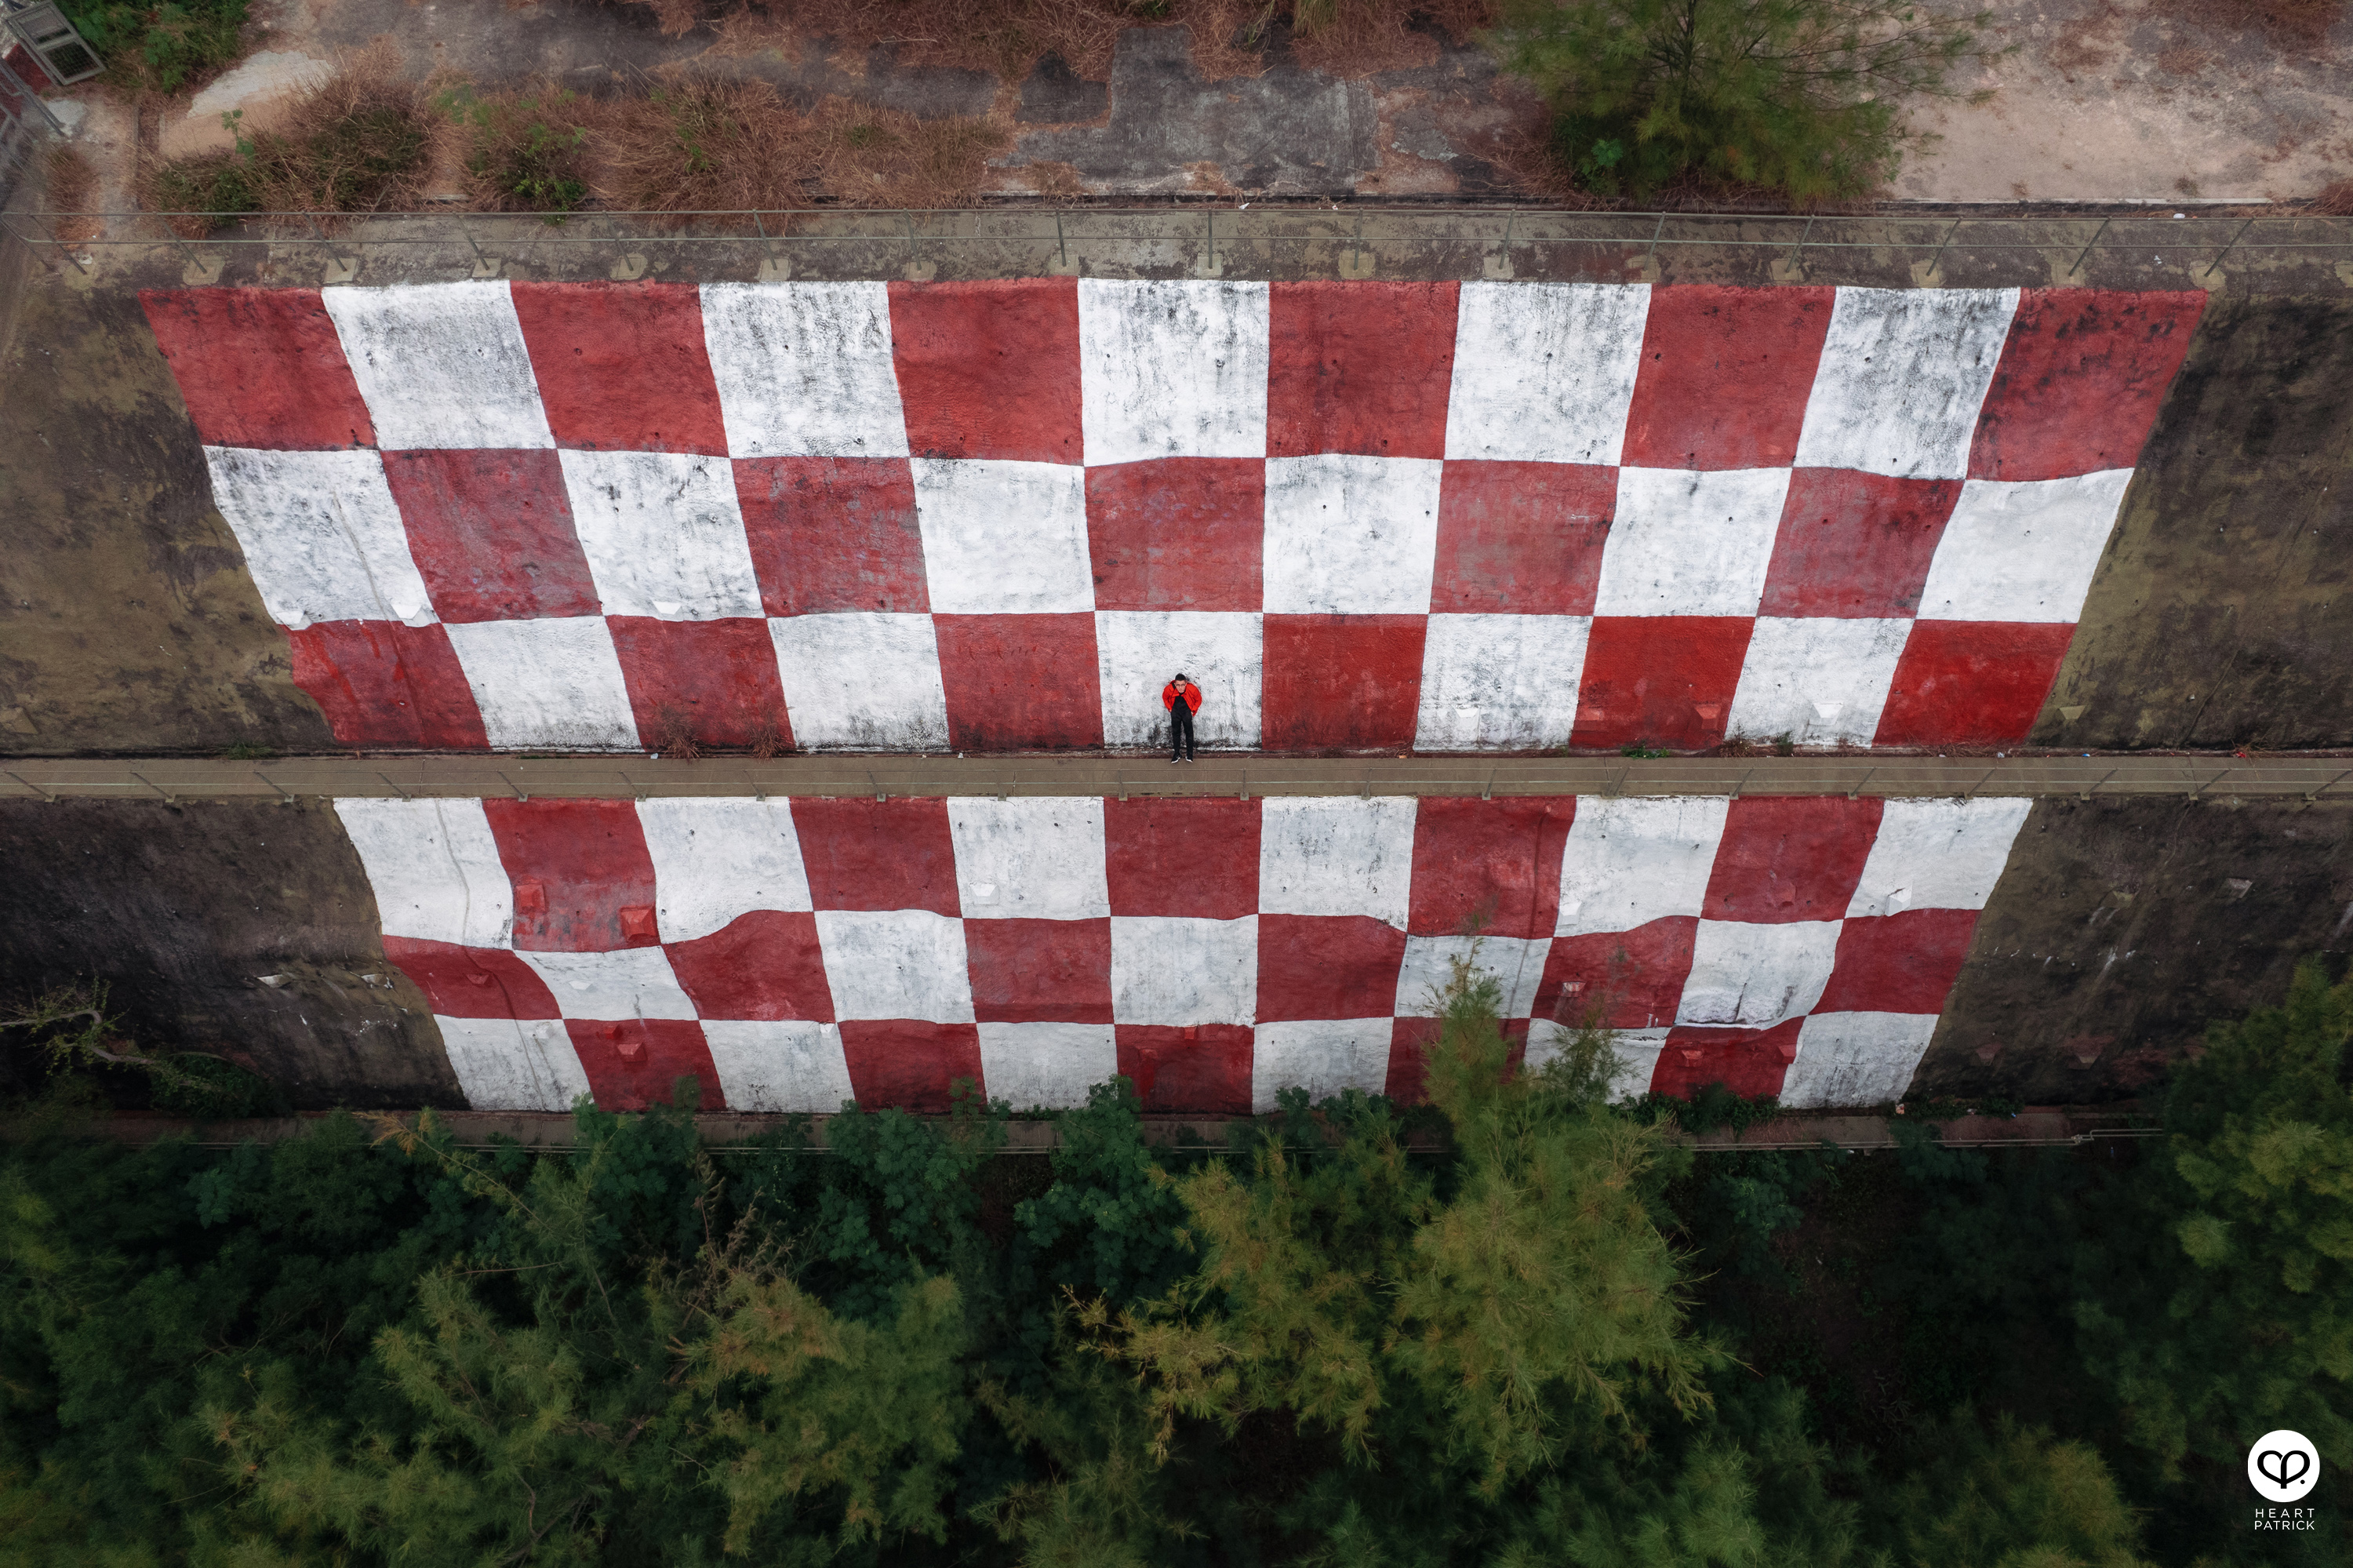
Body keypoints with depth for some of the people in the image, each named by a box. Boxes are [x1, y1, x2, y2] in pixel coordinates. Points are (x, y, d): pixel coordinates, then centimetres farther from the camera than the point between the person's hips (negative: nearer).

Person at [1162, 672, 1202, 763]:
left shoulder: (1193, 689, -28)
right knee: (1175, 732, 5)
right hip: (1175, 710, 1)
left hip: (1187, 710, -1)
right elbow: (1165, 698, 0)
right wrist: (1169, 708, 3)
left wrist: (1193, 710, -3)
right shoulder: (1169, 689, -26)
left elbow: (1198, 700, -5)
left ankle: (1189, 755, 9)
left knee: (1188, 731, 0)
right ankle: (1176, 754, 15)